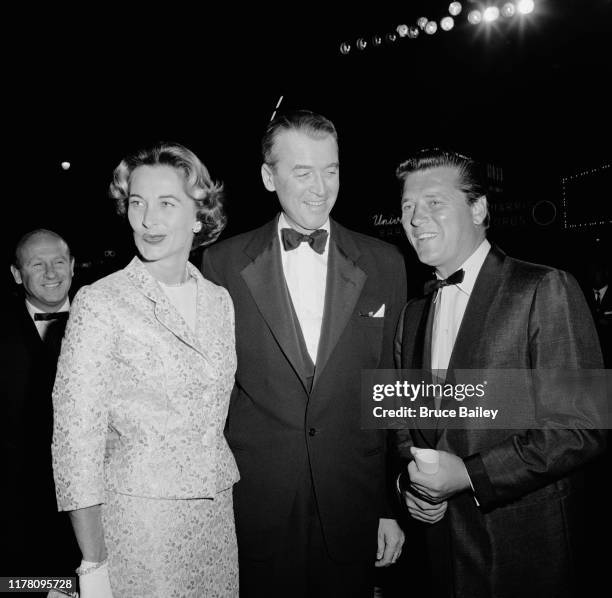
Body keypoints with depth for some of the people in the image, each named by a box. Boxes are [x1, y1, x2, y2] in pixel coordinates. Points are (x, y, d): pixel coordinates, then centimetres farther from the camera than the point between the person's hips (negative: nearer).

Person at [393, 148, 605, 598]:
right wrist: (410, 482, -5)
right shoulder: (413, 314, 6)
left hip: (524, 544, -5)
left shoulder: (545, 290, -14)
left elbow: (581, 429, -18)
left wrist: (469, 474, -20)